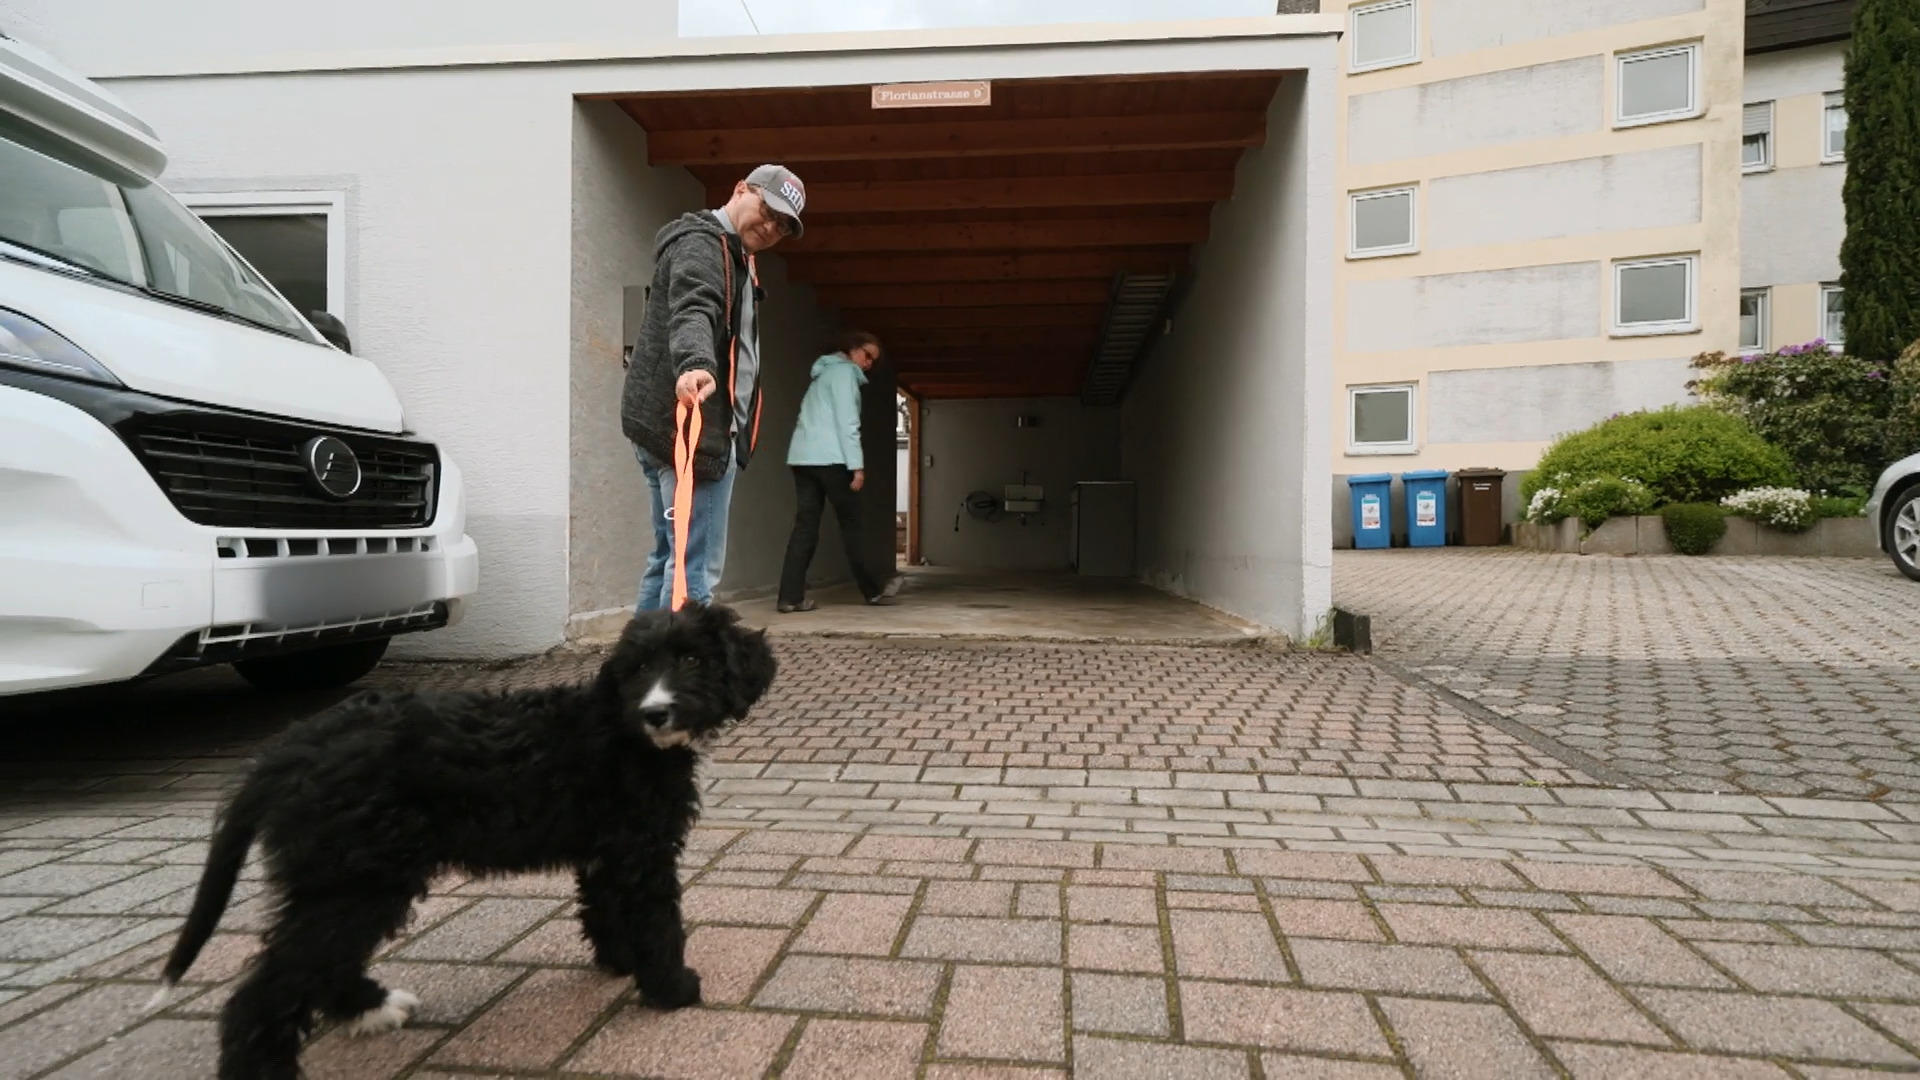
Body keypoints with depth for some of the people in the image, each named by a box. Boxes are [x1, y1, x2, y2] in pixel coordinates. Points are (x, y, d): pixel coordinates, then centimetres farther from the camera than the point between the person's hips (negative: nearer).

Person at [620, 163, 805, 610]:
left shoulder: (732, 256, 25)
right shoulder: (702, 242, -8)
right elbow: (692, 311, -30)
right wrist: (695, 364, -48)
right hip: (694, 428, -11)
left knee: (670, 559, 13)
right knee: (695, 567, -13)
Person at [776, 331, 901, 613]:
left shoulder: (825, 373, 29)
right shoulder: (844, 371, 0)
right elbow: (847, 422, -11)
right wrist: (857, 465, -14)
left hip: (802, 456, 8)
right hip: (830, 458, -8)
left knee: (805, 525, 2)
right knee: (851, 524, 1)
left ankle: (791, 597, -5)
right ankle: (872, 590, 11)